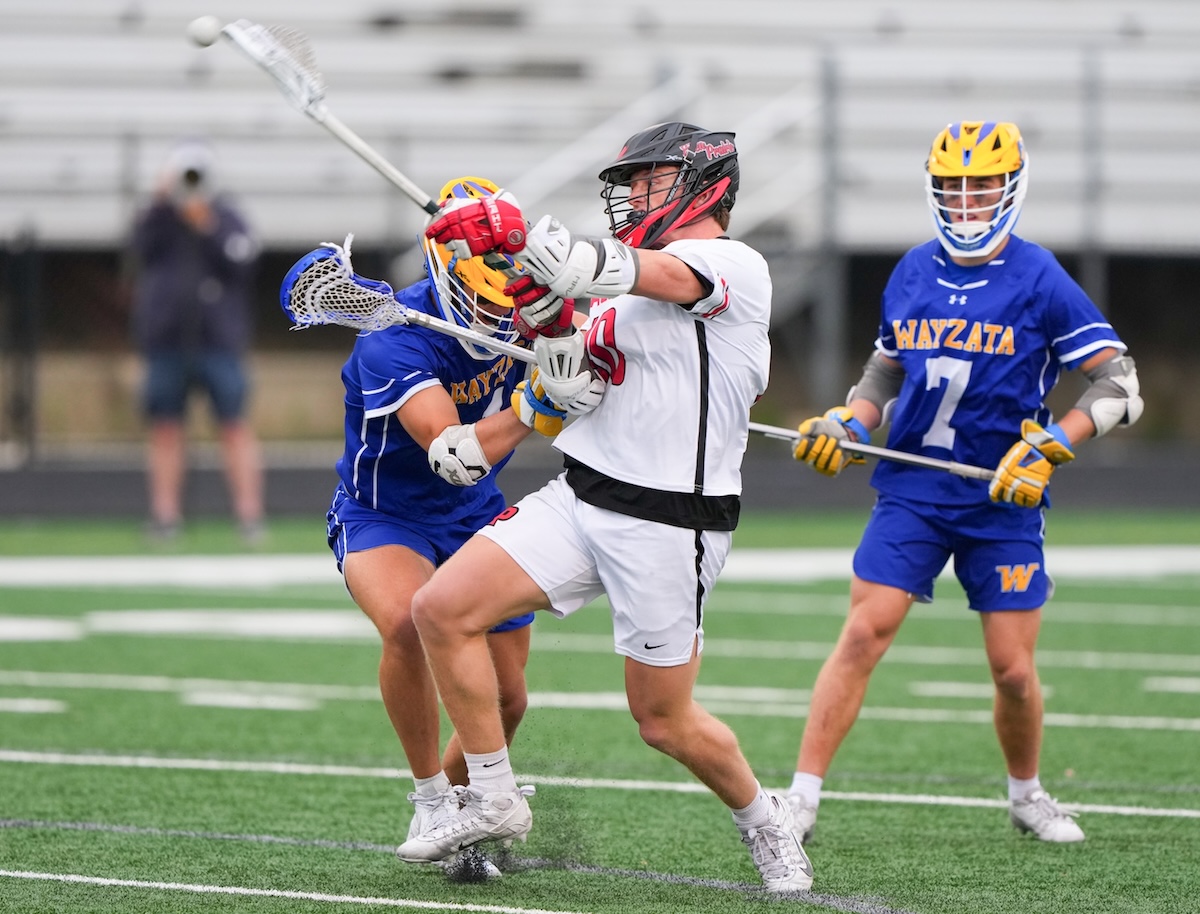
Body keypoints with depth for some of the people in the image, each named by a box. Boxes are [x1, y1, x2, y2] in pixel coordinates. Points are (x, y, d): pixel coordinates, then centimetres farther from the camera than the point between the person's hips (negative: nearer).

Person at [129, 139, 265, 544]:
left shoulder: (225, 216, 6)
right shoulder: (158, 218, 10)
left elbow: (241, 263, -6)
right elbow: (143, 248, -9)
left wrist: (208, 229, -15)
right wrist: (162, 203, -16)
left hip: (218, 340, -2)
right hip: (166, 341, 2)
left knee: (234, 426, -7)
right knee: (165, 427, 1)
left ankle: (249, 514, -8)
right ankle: (165, 514, 5)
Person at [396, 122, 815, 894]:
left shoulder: (734, 267, -10)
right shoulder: (629, 289, 16)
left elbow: (611, 272, -26)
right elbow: (579, 394, 11)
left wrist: (513, 228, -31)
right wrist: (549, 320, -4)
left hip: (668, 531, -8)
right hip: (580, 501, 8)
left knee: (665, 721, 1)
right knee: (442, 609, -8)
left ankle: (763, 819, 30)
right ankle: (494, 802, 3)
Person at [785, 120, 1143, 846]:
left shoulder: (1040, 281, -7)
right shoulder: (913, 273, 7)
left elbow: (1121, 384, -8)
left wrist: (1048, 447, -19)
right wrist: (847, 427, 3)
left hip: (1005, 497, -2)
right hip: (912, 489, 2)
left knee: (1013, 668, 1)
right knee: (864, 635, -11)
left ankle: (1027, 793, 28)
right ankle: (802, 800, -9)